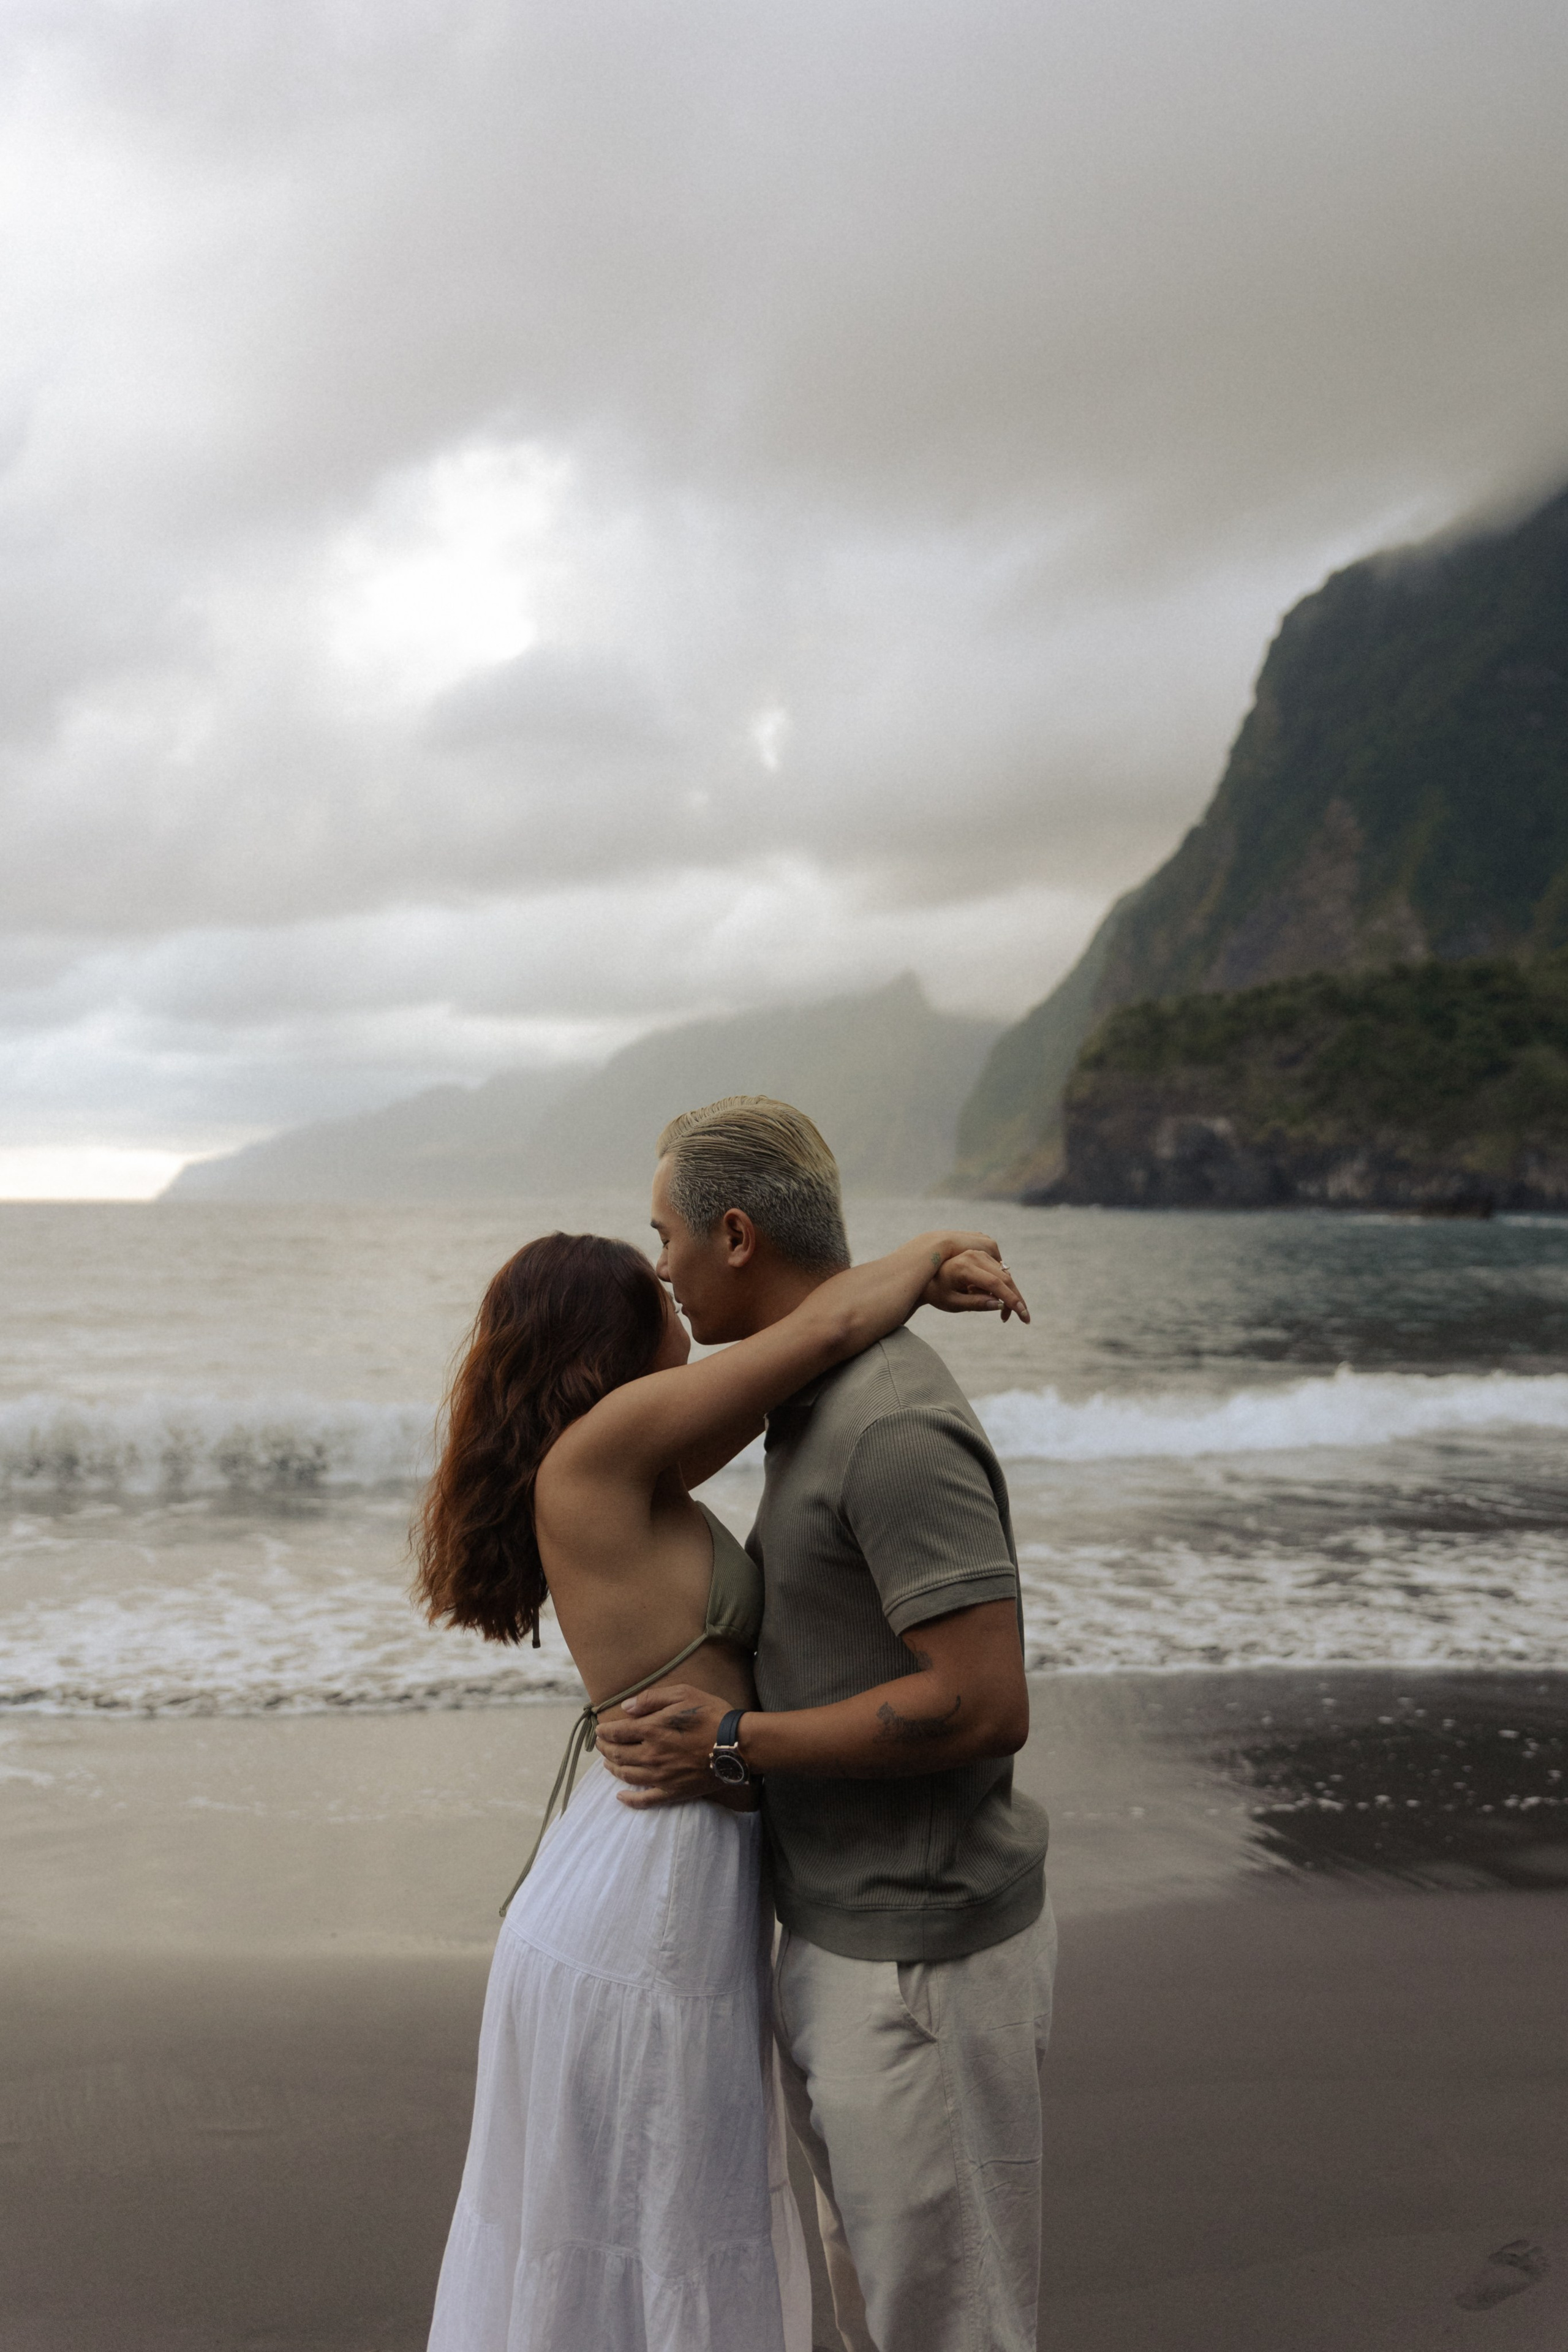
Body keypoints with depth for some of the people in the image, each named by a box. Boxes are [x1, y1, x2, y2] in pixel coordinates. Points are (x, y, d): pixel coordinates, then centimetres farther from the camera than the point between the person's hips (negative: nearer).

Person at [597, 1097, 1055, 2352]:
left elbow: (986, 1706, -29)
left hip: (920, 1961, -10)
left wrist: (732, 1744, -21)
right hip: (848, 1926, 10)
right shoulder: (826, 1402, 8)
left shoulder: (897, 1432, -25)